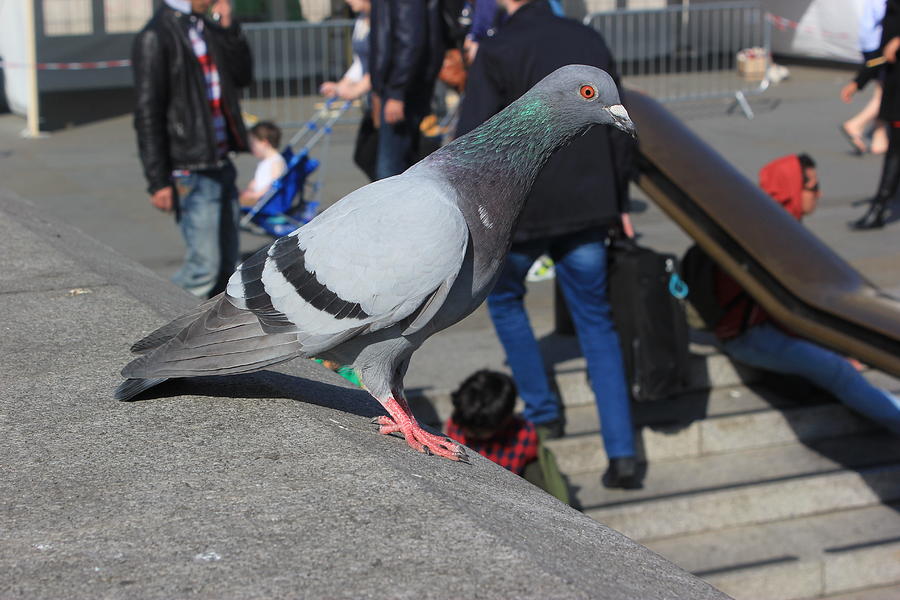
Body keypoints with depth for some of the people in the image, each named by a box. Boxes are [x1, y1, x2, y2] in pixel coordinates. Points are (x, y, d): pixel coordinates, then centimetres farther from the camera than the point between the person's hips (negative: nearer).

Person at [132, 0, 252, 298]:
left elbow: (242, 76, 16)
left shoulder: (206, 27, 13)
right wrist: (158, 181, -16)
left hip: (221, 164, 8)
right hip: (191, 171, -8)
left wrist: (228, 25, 3)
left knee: (228, 266, 10)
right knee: (204, 265, -10)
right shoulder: (156, 36, -11)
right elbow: (147, 113, -13)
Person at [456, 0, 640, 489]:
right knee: (596, 324, 11)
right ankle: (622, 454, 4)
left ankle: (542, 413, 27)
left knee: (504, 299, 24)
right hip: (588, 209, 4)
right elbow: (619, 133, 12)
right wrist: (618, 203, 21)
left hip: (520, 210, -4)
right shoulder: (590, 41, 6)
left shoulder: (496, 52, -11)